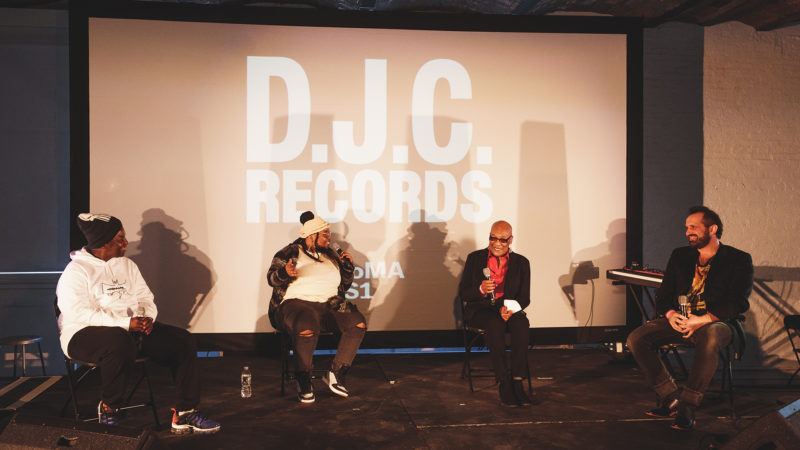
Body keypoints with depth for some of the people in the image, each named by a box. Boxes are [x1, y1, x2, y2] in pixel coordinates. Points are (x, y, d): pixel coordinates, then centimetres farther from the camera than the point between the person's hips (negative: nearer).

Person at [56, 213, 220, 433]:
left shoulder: (127, 265, 16)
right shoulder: (76, 270, -6)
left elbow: (145, 298, 16)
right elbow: (79, 313, -19)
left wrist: (146, 318, -9)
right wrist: (126, 323, -25)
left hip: (132, 328, 7)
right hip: (85, 333, -7)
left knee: (183, 341, -12)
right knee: (120, 342, -42)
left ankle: (185, 414, -13)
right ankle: (108, 408, -19)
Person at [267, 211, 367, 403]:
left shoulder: (331, 256, 21)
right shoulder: (290, 253, 6)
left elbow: (344, 287, 26)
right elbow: (272, 278, -5)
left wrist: (348, 267, 9)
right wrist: (285, 273, -27)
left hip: (328, 306, 6)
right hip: (297, 303, -5)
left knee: (359, 324, -19)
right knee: (308, 329, -39)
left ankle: (336, 374, -14)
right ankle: (303, 381, -21)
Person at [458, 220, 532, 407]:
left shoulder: (521, 262, 8)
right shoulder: (475, 258, 6)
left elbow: (525, 298, 3)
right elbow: (462, 293, 2)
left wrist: (510, 308, -19)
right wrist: (481, 289, -20)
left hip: (509, 310, 2)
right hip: (480, 311, -2)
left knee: (521, 323, -33)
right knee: (495, 323, -36)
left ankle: (517, 382, -31)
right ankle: (504, 385, -34)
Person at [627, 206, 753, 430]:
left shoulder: (738, 260, 3)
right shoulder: (680, 256, 18)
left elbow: (738, 302, -8)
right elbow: (663, 295, 16)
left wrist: (702, 320, -22)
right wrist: (670, 314, -8)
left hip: (716, 322, -4)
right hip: (679, 321, 5)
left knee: (709, 339, -41)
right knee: (636, 339, -20)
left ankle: (688, 406, -30)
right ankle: (670, 398, -12)